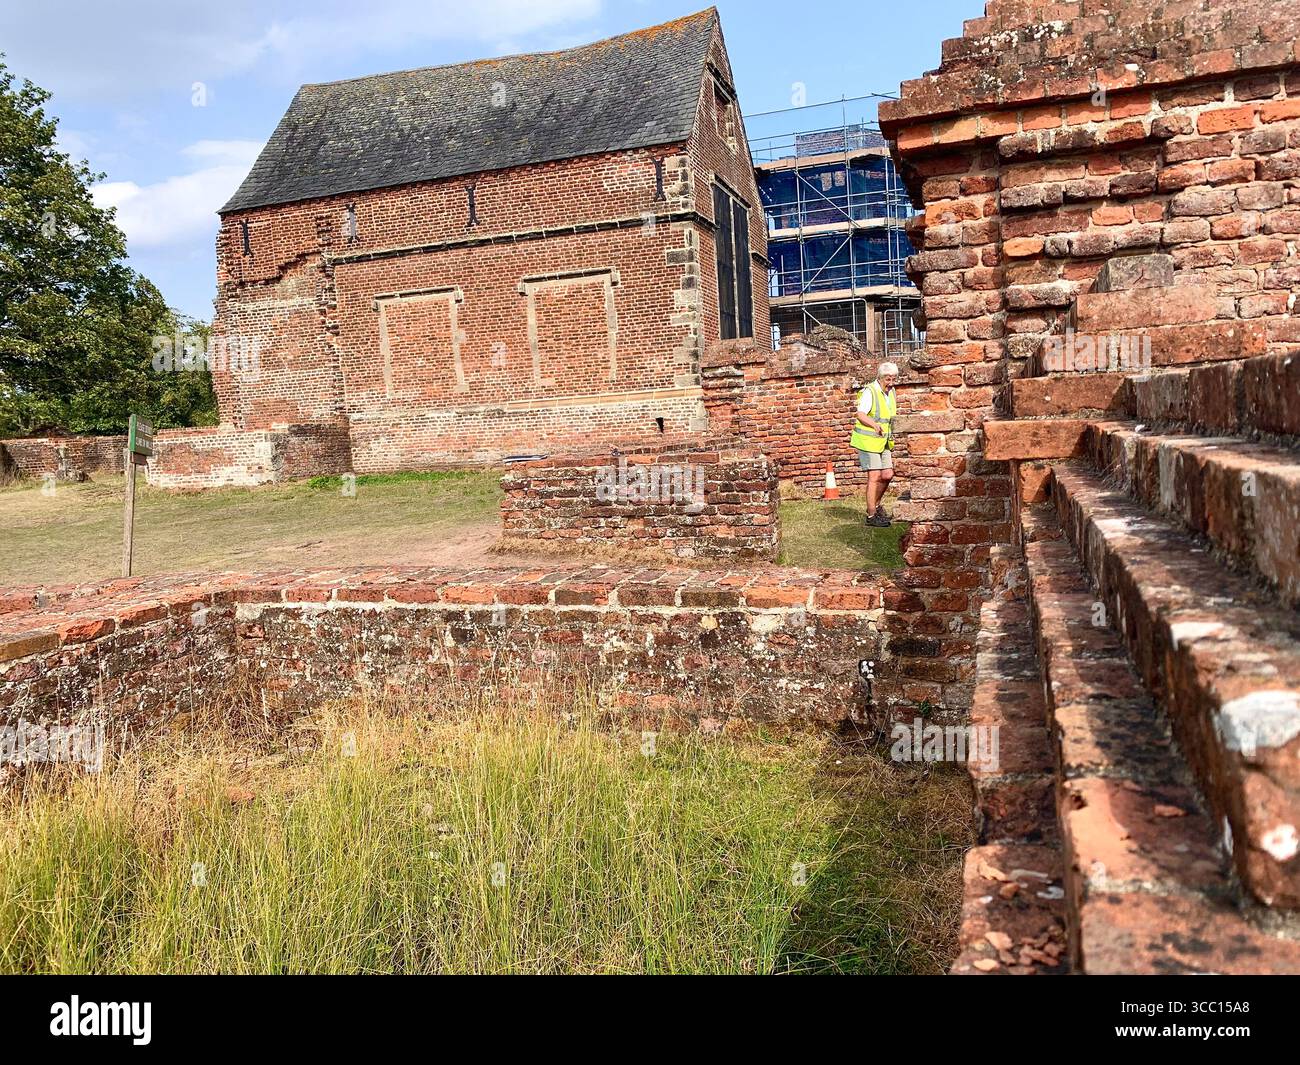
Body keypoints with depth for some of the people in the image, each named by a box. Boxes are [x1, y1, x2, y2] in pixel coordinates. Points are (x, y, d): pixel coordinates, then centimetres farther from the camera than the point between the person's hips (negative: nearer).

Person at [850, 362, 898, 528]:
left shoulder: (891, 392, 13)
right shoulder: (870, 392, -13)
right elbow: (861, 414, -22)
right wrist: (875, 425, -37)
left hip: (883, 441, 8)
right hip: (868, 440, -7)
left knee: (887, 475, 1)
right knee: (875, 477, -7)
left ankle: (876, 505, 23)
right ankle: (871, 516, 0)